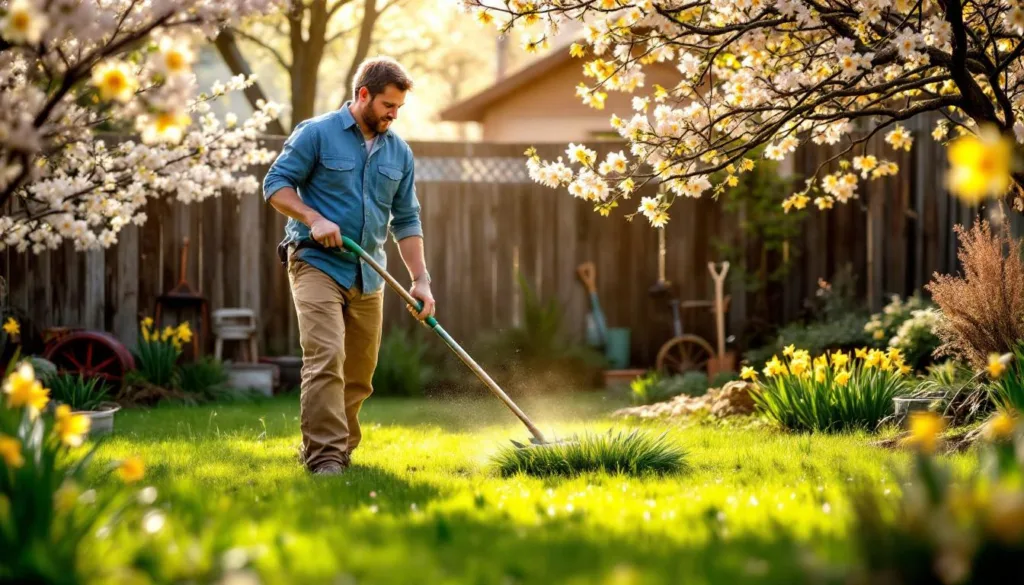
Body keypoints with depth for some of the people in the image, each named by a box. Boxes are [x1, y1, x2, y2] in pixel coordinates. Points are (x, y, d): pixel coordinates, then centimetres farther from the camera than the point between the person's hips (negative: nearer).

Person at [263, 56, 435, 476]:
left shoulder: (398, 152, 11)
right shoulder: (316, 134, -4)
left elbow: (406, 220, 14)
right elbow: (276, 184, -5)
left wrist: (420, 280, 6)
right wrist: (314, 219, -19)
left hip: (368, 276, 6)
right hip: (317, 263, -6)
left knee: (360, 372, 8)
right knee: (326, 358, -18)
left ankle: (340, 448, 20)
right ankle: (324, 454, -20)